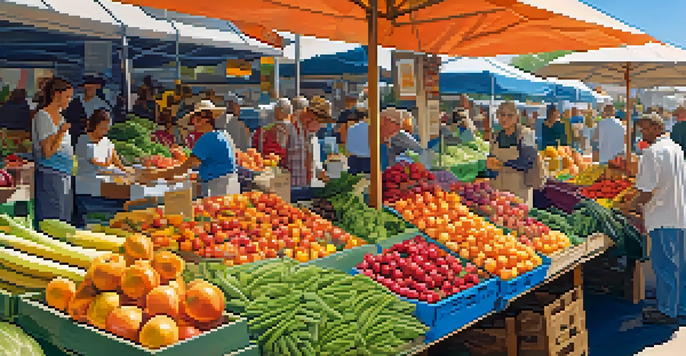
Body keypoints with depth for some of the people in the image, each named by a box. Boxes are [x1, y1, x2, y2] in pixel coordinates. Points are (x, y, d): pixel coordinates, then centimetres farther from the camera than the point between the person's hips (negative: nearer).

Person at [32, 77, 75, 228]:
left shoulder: (59, 115, 13)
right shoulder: (42, 116, -12)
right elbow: (47, 152, -16)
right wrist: (61, 132, -25)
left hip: (64, 176, 9)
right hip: (50, 176, -9)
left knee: (64, 222, 11)